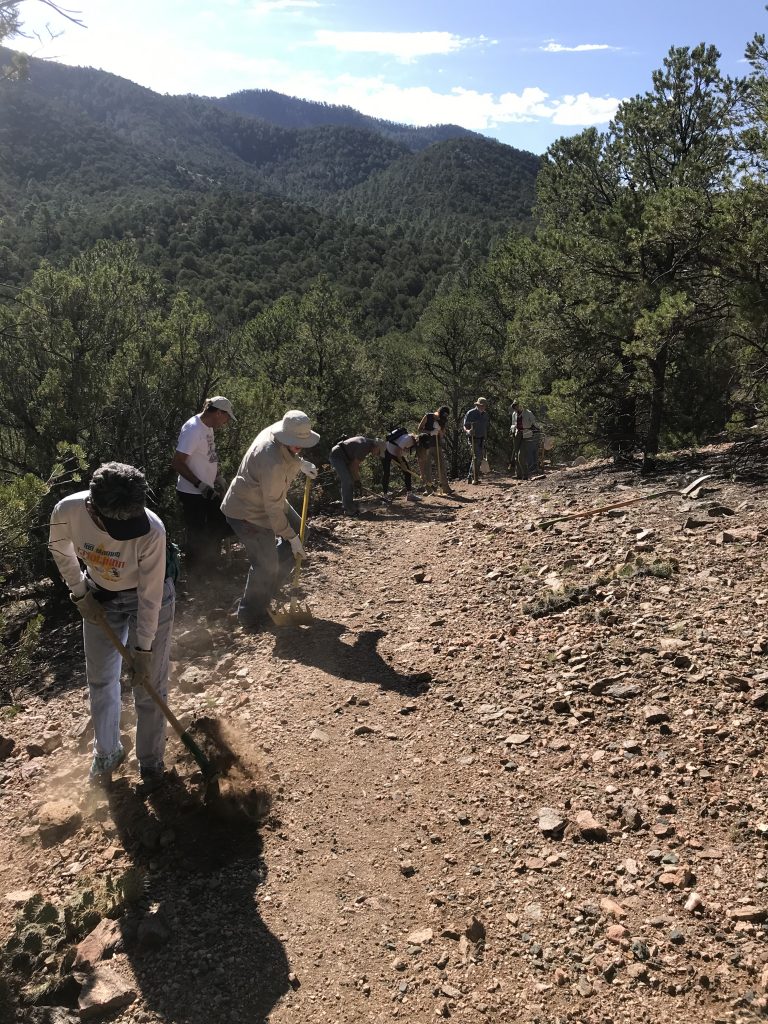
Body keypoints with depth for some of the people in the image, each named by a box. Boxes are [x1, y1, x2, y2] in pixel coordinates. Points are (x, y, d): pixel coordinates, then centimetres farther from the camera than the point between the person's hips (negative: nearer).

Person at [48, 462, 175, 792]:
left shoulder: (151, 530, -38)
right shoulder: (67, 511, -30)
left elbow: (150, 597, -25)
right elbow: (60, 549, -3)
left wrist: (143, 649, -17)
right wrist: (80, 594, -4)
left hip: (147, 597, -3)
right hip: (100, 598, 3)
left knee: (150, 685, 3)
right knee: (100, 680, 14)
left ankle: (150, 761, 25)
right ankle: (107, 753, 37)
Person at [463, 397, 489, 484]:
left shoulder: (485, 414, 12)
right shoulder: (470, 414, -8)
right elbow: (465, 427, -9)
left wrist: (486, 438, 16)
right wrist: (468, 431, -31)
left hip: (482, 439, 7)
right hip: (474, 438, -7)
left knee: (479, 458, 10)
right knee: (476, 457, -16)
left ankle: (470, 478, 20)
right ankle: (475, 478, -14)